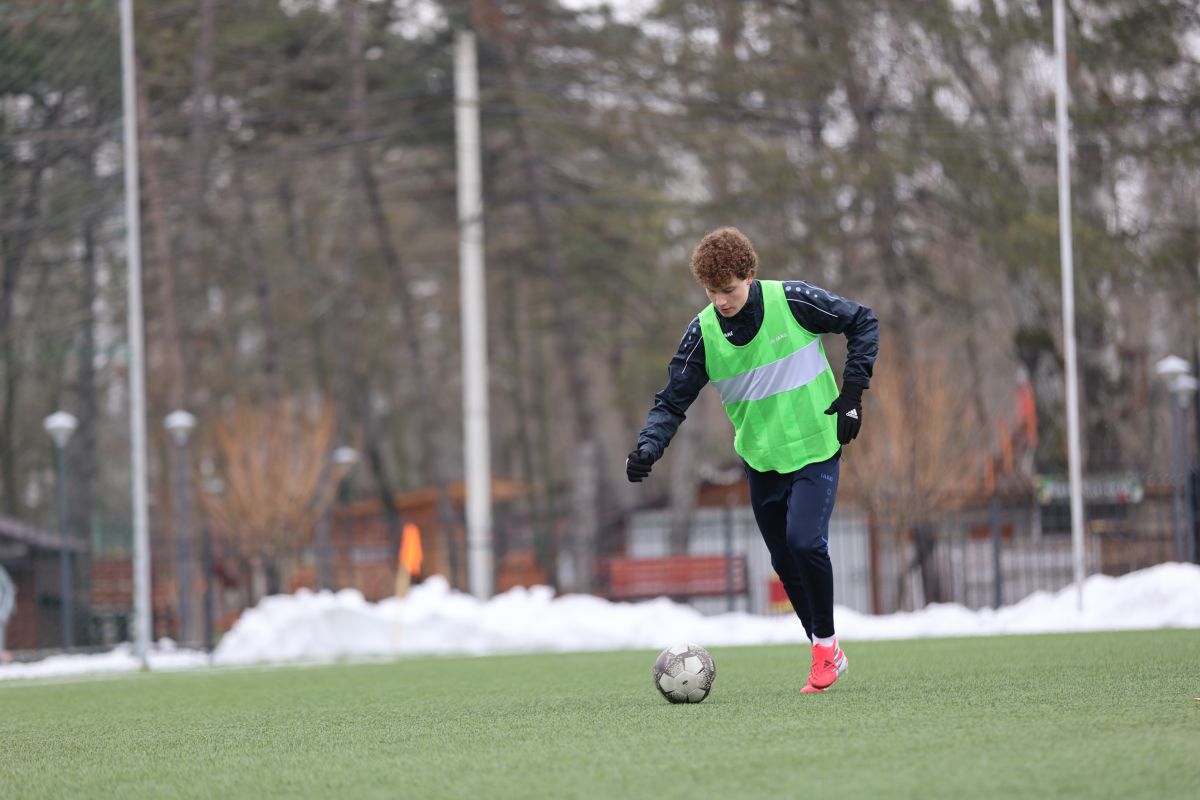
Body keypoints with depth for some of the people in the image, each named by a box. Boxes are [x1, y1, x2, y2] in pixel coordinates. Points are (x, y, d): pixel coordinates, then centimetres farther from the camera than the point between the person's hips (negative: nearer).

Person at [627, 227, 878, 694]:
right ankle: (827, 656, 21)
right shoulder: (703, 333, -8)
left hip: (816, 449, -4)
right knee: (786, 564, 7)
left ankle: (826, 644, -4)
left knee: (805, 541, -21)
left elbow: (863, 322, -3)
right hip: (761, 459, 4)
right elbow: (672, 402, -3)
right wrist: (648, 448, -22)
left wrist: (852, 393, -10)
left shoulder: (793, 301, -15)